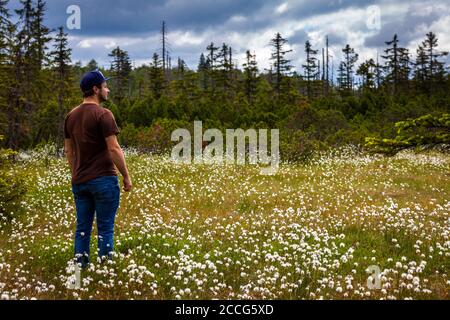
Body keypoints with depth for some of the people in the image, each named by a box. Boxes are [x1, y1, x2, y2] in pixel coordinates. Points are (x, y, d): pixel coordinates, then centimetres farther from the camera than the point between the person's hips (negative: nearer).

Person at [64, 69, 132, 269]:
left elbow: (68, 151, 15)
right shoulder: (103, 114, -12)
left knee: (82, 227, 11)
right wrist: (126, 176, -7)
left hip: (79, 182, 7)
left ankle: (80, 267, 15)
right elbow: (114, 149, -15)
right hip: (103, 179, -7)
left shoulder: (71, 116, 10)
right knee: (105, 228, 0)